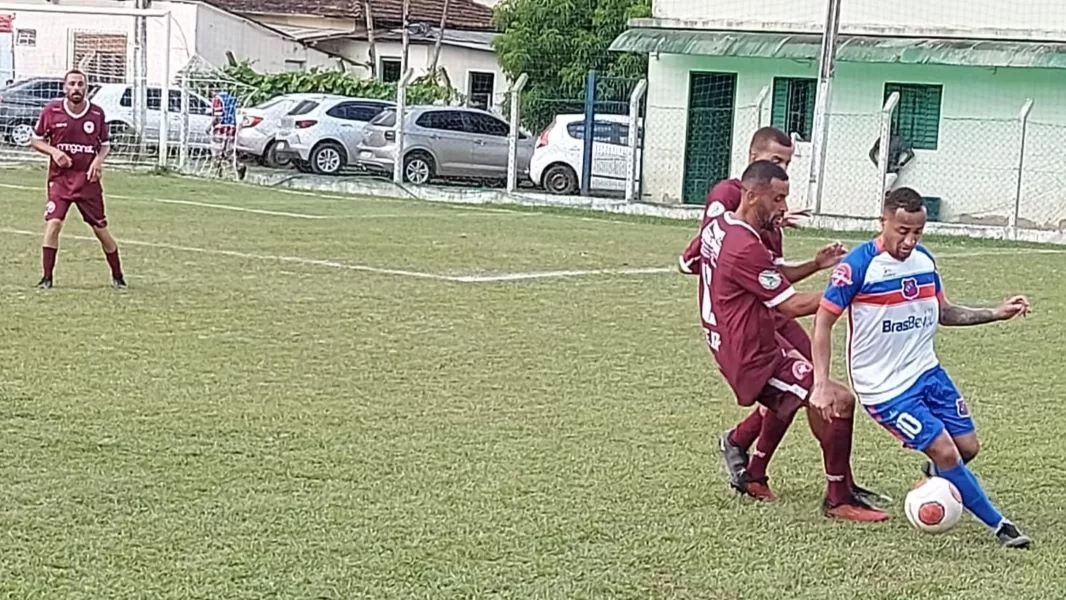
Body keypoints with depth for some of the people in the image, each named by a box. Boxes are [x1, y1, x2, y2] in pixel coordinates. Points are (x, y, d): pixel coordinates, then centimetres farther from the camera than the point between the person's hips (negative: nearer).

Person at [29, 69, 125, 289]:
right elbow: (35, 140, 6)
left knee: (101, 229, 4)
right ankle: (47, 277, -6)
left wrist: (99, 160, -10)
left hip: (88, 180, 1)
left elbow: (105, 144, 12)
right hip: (60, 178, -1)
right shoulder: (51, 110, -4)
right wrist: (53, 151, -13)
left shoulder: (97, 113, -1)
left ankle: (117, 277, 20)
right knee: (53, 223, -16)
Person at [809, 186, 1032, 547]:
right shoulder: (858, 266, -17)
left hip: (928, 371, 7)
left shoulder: (924, 260, 4)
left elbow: (943, 313, 18)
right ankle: (998, 525, 5)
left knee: (967, 446, 5)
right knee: (946, 453, -12)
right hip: (884, 387, -7)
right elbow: (823, 321, -13)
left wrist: (997, 313, 8)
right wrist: (822, 383, -20)